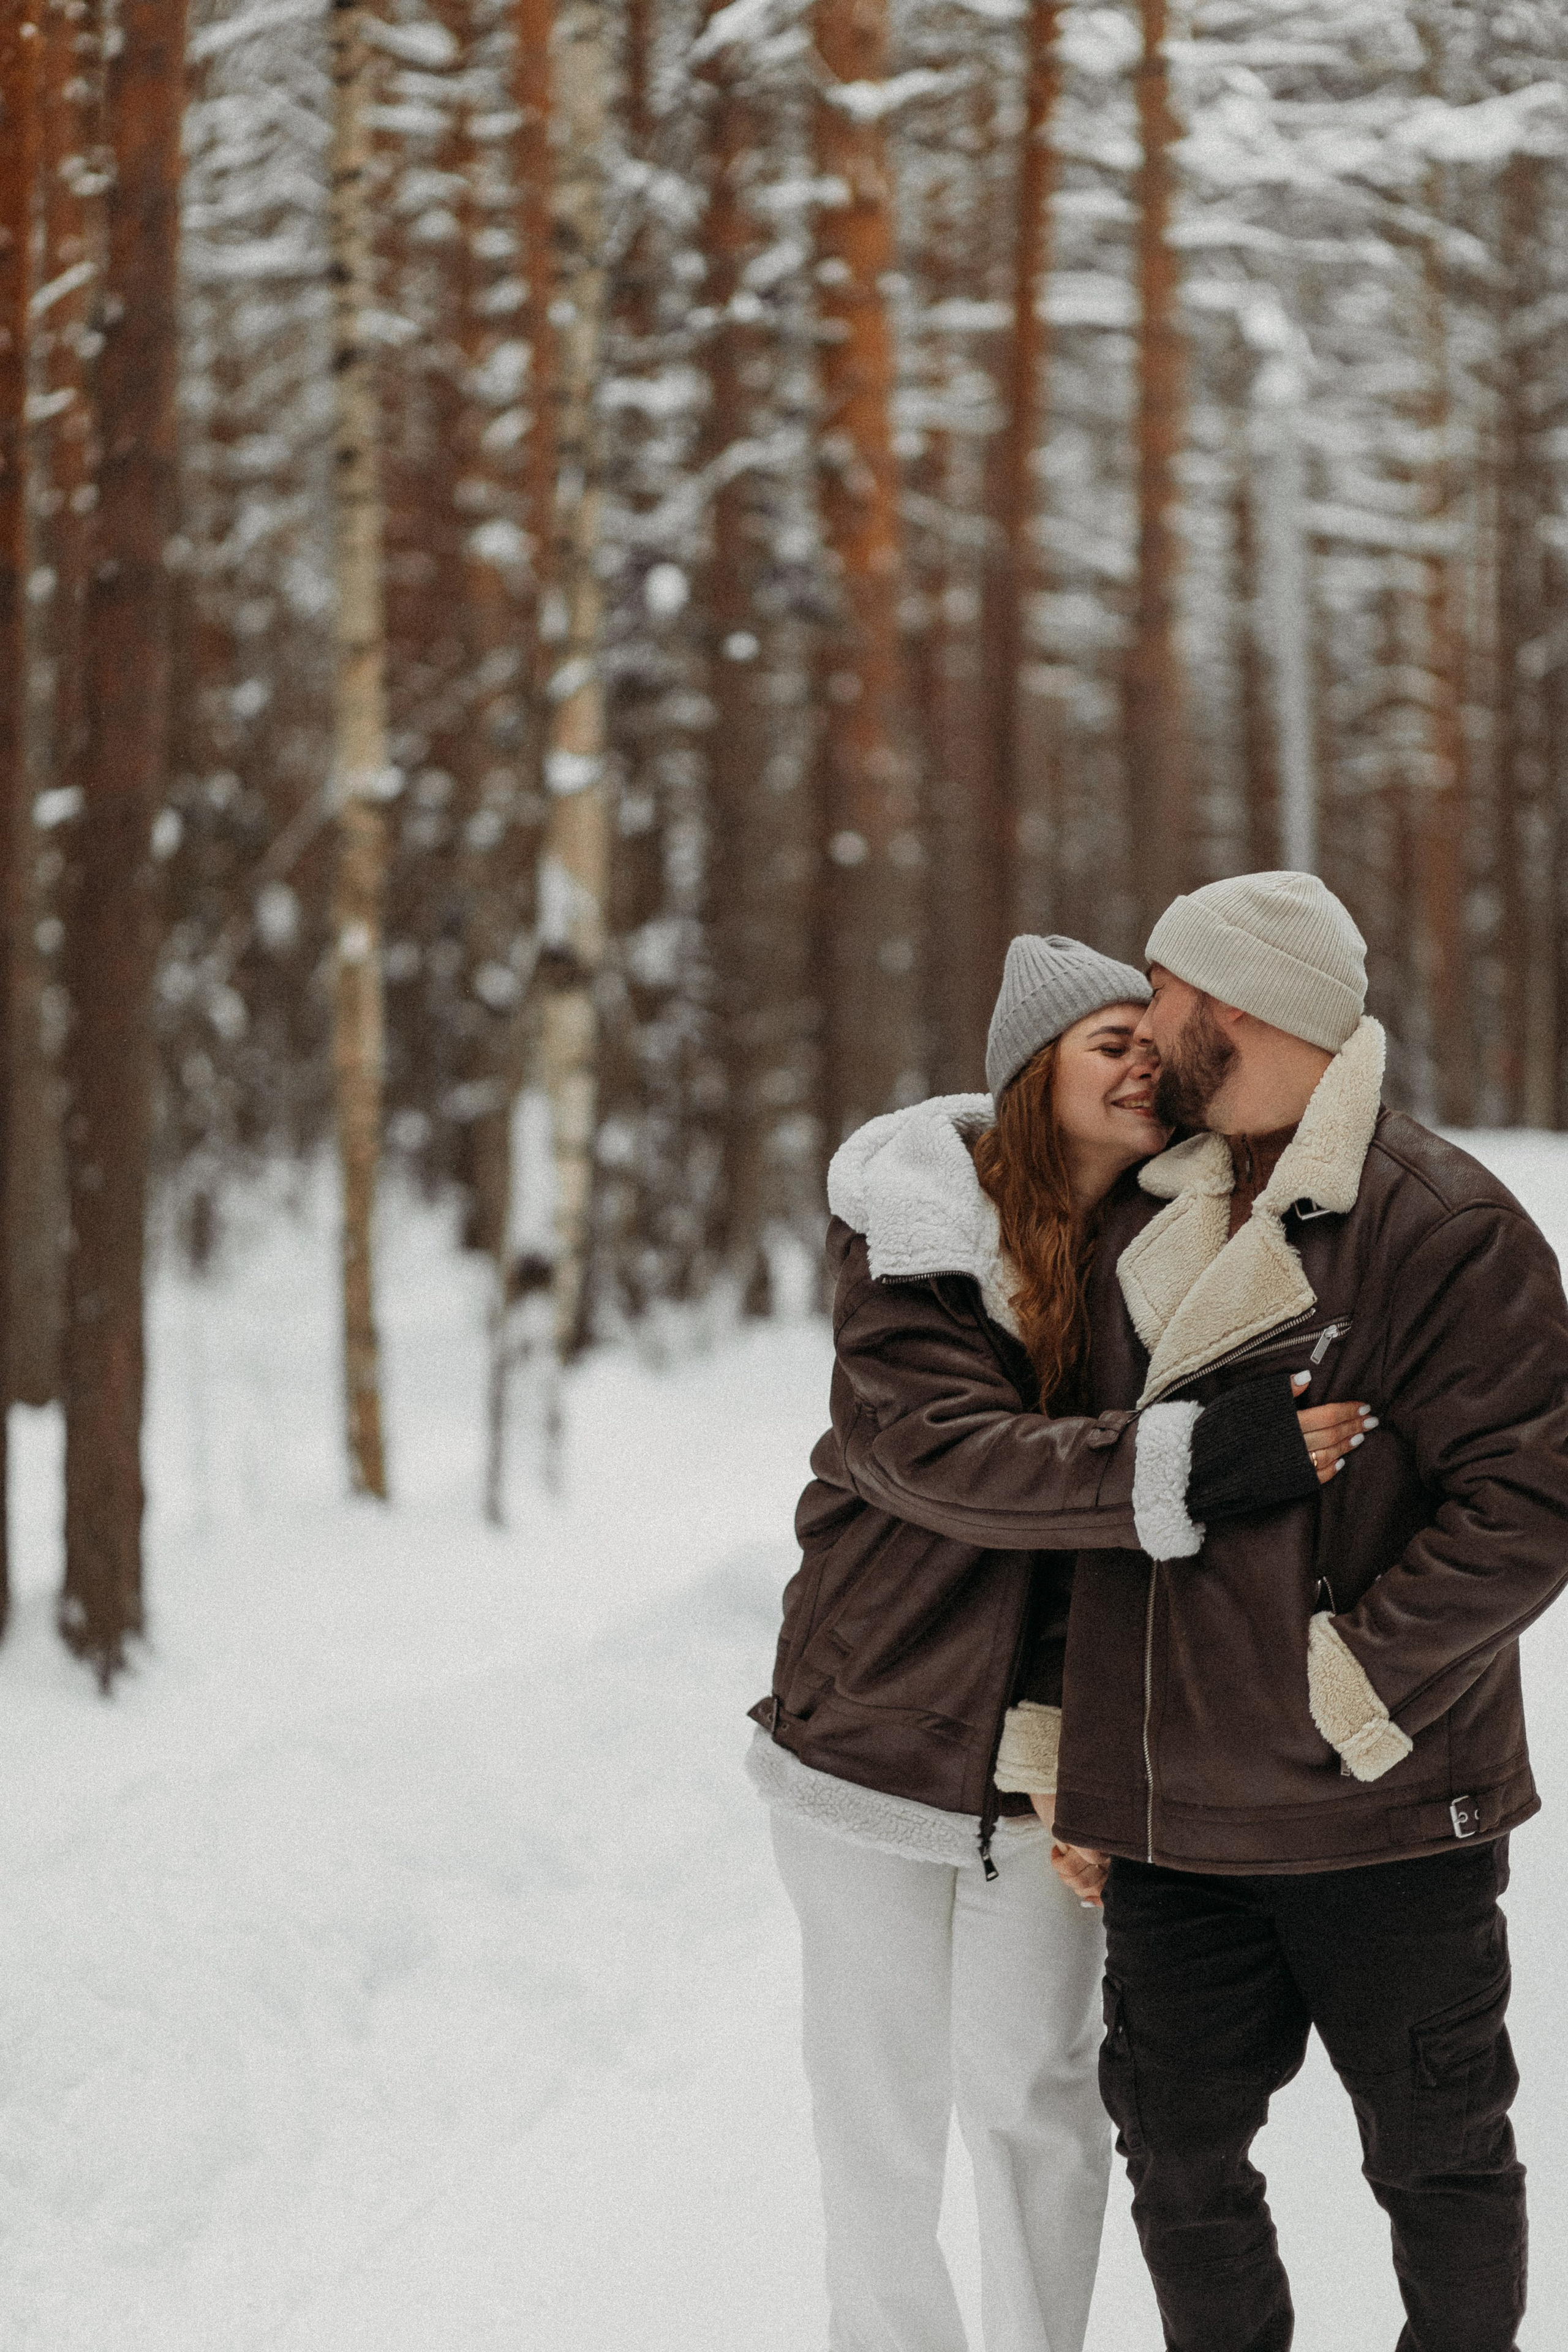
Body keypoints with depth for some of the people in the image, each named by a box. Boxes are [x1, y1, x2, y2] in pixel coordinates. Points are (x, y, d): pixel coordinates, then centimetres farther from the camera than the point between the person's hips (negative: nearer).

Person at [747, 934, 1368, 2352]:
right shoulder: (912, 1233, -13)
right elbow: (939, 1452, -27)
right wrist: (1190, 1464, -38)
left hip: (1057, 1747, 3)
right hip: (880, 1726, -3)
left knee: (1037, 2088, 11)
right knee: (881, 2102, 8)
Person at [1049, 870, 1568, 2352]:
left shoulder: (1442, 1228, -13)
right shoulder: (1137, 1222, 10)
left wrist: (1353, 1679, -19)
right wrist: (1071, 1750, 11)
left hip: (1382, 1816, -6)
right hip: (1170, 1818, 6)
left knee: (1435, 2150, 8)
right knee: (1180, 2153, 11)